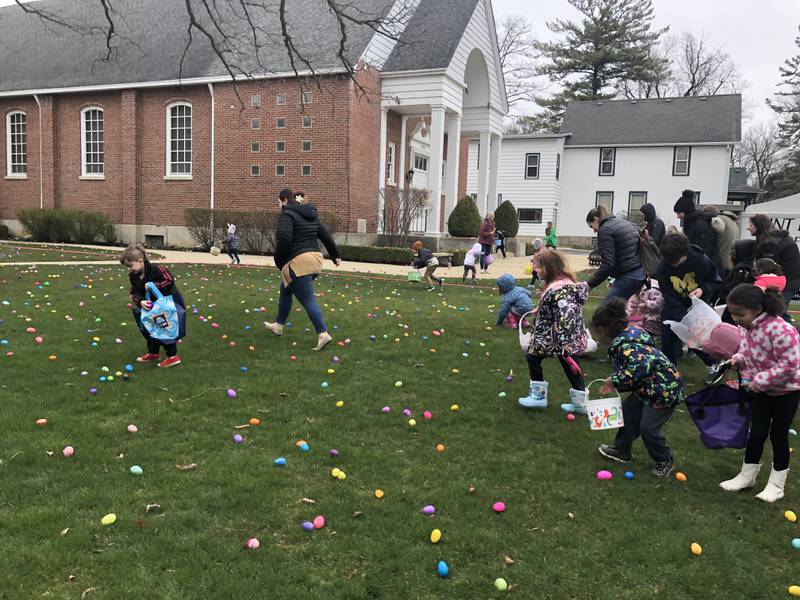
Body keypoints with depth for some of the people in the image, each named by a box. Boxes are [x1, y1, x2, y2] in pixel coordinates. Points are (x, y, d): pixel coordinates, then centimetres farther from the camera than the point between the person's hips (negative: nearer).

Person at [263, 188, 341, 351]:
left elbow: (284, 238, -24)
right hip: (314, 258, 9)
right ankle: (279, 325, 34)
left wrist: (279, 261, -10)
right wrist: (335, 255, 27)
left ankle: (323, 334, -18)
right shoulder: (311, 215, 17)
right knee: (286, 290, 24)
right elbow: (326, 236, 19)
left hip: (298, 263, -9)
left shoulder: (287, 215, -9)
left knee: (308, 299, -10)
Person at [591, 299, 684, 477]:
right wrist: (614, 384, -1)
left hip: (665, 389, -10)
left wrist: (615, 380, -31)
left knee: (648, 427, -6)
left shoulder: (626, 345, -26)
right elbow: (627, 368, 12)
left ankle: (665, 461, 18)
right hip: (647, 387, 11)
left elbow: (641, 365, -41)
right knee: (628, 411, 13)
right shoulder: (624, 338, 4)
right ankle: (621, 450, 28)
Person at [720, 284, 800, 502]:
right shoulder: (745, 326, -10)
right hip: (759, 389, 6)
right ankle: (747, 475, 26)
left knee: (778, 434, 7)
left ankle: (777, 483, 24)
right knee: (757, 431, 13)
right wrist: (738, 359, -12)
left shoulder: (779, 329, -33)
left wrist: (759, 380, -25)